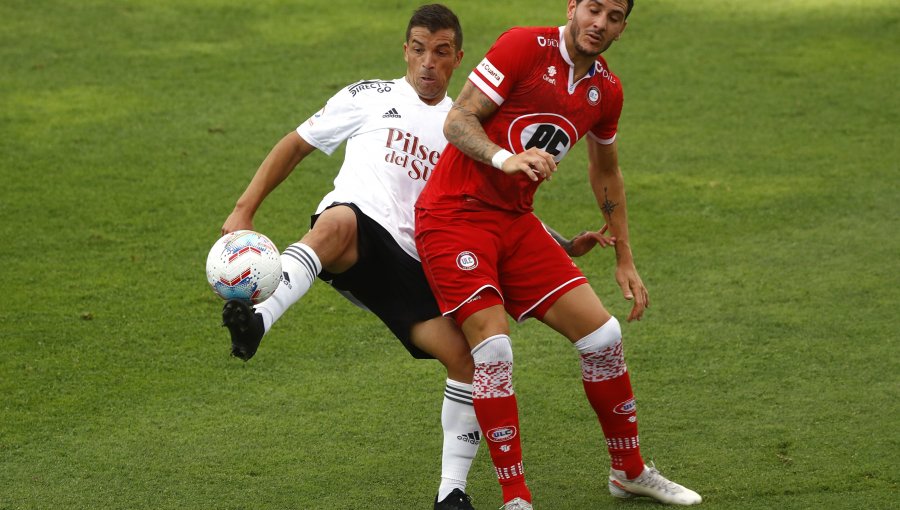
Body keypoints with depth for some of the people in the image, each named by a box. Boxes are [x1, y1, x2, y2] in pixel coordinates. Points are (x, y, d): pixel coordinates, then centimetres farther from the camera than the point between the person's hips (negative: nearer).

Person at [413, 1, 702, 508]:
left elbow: (606, 171, 23)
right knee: (494, 348, -20)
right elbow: (458, 120, -17)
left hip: (517, 220, 7)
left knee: (603, 335, 2)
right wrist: (505, 158, -36)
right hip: (455, 215, -7)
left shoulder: (607, 89, 7)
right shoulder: (524, 46, -14)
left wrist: (626, 261, 24)